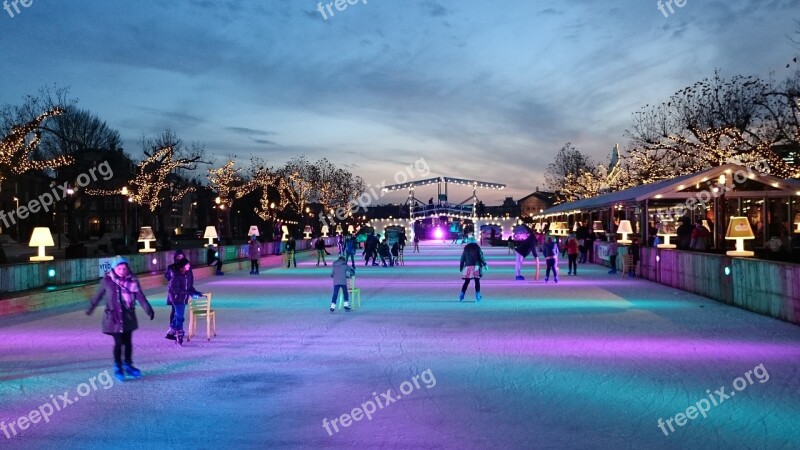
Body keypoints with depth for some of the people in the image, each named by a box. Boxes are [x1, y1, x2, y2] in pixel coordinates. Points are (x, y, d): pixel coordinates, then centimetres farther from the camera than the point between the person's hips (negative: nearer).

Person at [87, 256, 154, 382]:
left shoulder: (132, 281, -4)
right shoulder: (107, 281, -7)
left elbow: (140, 296, -9)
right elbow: (98, 295, 8)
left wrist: (148, 309, -20)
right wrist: (91, 308, 20)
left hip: (128, 316, 2)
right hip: (114, 317, -2)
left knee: (128, 342, 10)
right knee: (119, 343, -2)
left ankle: (128, 366, 24)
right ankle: (118, 368, 14)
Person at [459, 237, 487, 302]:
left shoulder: (466, 248, 9)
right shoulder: (477, 247, -1)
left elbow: (463, 258, 11)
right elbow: (481, 257, -4)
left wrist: (461, 267, 18)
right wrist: (485, 264, 4)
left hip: (468, 267, 3)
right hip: (476, 267, -3)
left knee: (466, 282, 8)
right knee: (477, 282, 2)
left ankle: (461, 296, 1)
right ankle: (477, 297, -1)